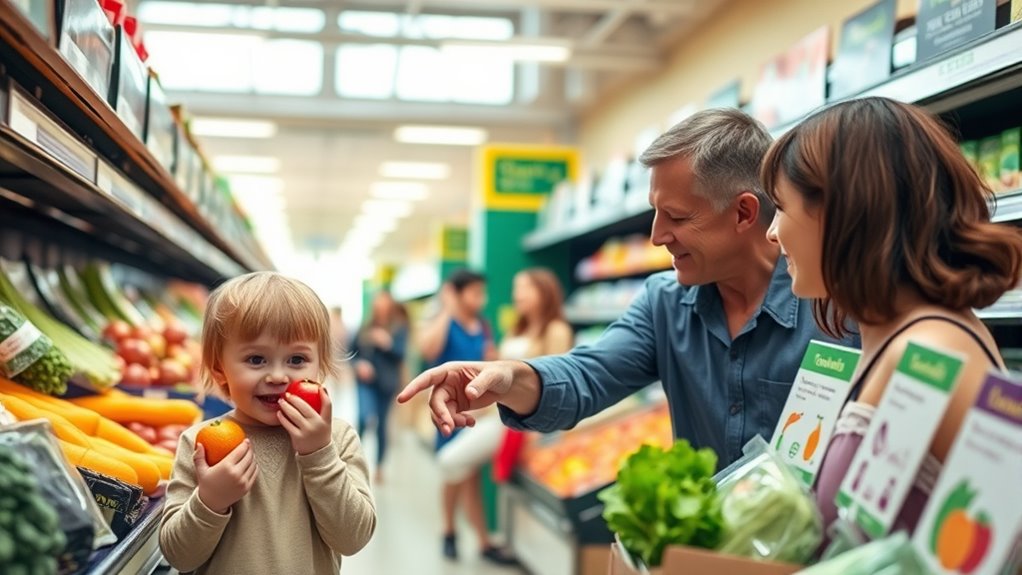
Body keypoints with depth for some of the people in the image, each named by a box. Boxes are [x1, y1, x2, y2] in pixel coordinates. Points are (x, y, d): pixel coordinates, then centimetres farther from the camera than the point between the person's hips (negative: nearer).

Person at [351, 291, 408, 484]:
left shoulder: (400, 328, -2)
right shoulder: (365, 329, 4)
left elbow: (401, 353, -9)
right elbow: (352, 350, 11)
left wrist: (388, 343, -26)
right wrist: (359, 363, -7)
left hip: (386, 382, -1)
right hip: (366, 381, 1)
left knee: (381, 423, 8)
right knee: (364, 417, -20)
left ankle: (379, 466, 20)